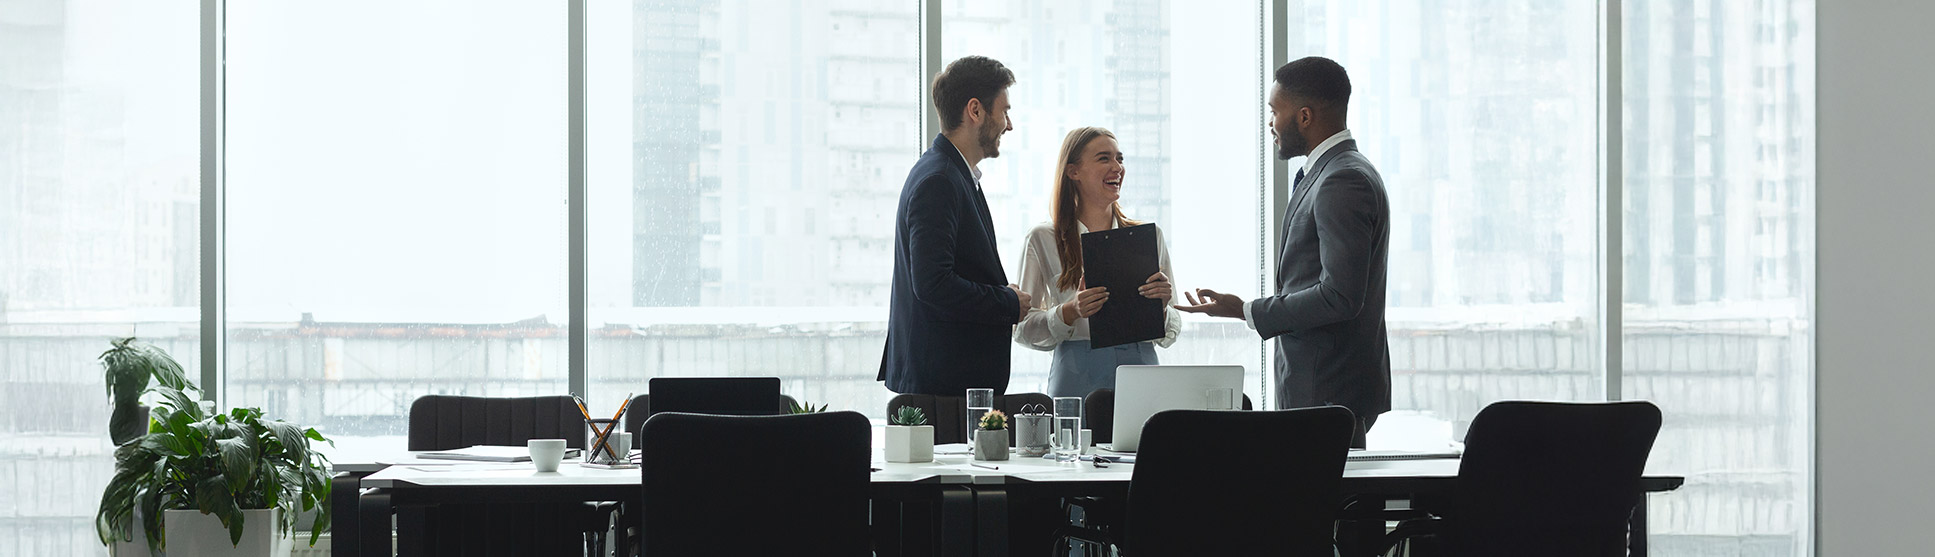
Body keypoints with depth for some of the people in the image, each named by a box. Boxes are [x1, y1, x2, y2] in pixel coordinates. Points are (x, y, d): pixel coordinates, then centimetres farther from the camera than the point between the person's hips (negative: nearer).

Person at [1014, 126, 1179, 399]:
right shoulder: (1043, 239, 4)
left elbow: (1168, 335, 14)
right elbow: (1022, 329, 3)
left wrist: (1161, 307, -7)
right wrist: (1069, 312, -13)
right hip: (1079, 379, -2)